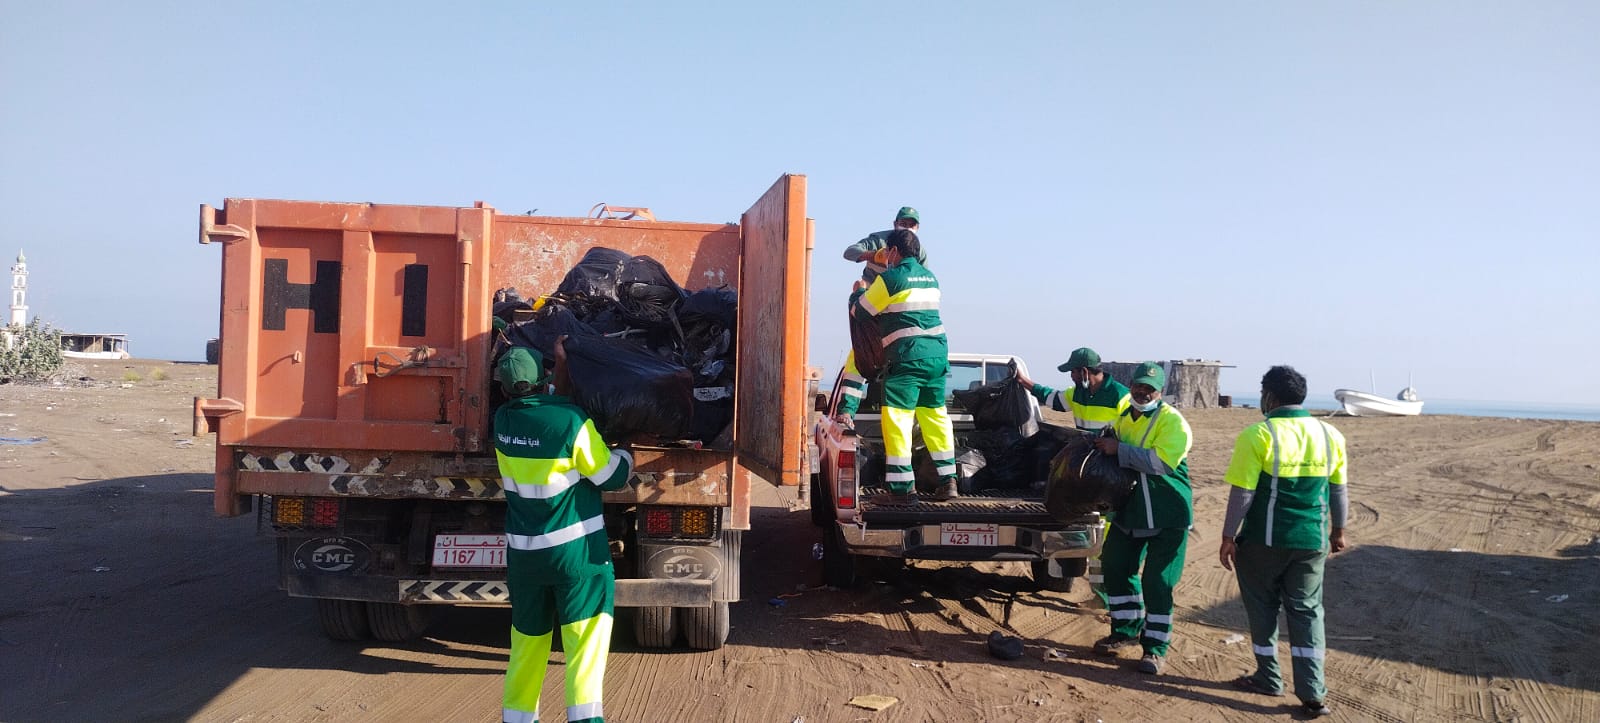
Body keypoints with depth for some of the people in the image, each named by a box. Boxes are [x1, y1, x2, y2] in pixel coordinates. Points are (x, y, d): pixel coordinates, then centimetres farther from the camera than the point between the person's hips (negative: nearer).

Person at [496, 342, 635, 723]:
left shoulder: (503, 420, -1)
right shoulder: (570, 420, -16)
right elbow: (610, 476, -8)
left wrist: (562, 364, 21)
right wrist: (627, 453, 11)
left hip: (524, 552, 5)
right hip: (575, 548, -5)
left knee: (528, 638, 17)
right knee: (586, 634, 0)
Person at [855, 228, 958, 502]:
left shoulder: (891, 278, -5)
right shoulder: (930, 277, 17)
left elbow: (861, 311, 2)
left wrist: (859, 292, 25)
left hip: (907, 356, -7)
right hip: (937, 354, 8)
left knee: (897, 418, -5)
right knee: (935, 415, 13)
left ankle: (902, 486, -7)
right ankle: (948, 480, 11)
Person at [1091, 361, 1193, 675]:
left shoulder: (1173, 422, -14)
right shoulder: (1124, 419, 9)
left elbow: (1161, 462, -28)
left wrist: (1119, 449, -26)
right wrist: (1105, 447, 2)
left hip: (1167, 517, -7)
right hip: (1130, 511, 7)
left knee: (1158, 582, -3)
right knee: (1116, 568, 13)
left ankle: (1155, 647, 10)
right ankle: (1126, 631, 31)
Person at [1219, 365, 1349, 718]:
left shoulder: (1258, 435, -13)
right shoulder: (1330, 435, 3)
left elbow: (1242, 493, -14)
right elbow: (1339, 491, 10)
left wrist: (1228, 537, -6)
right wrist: (1338, 531, 23)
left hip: (1264, 541, -4)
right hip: (1312, 541, 4)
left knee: (1263, 609, 13)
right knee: (1306, 611, 11)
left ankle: (1269, 679, 23)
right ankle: (1312, 692, 6)